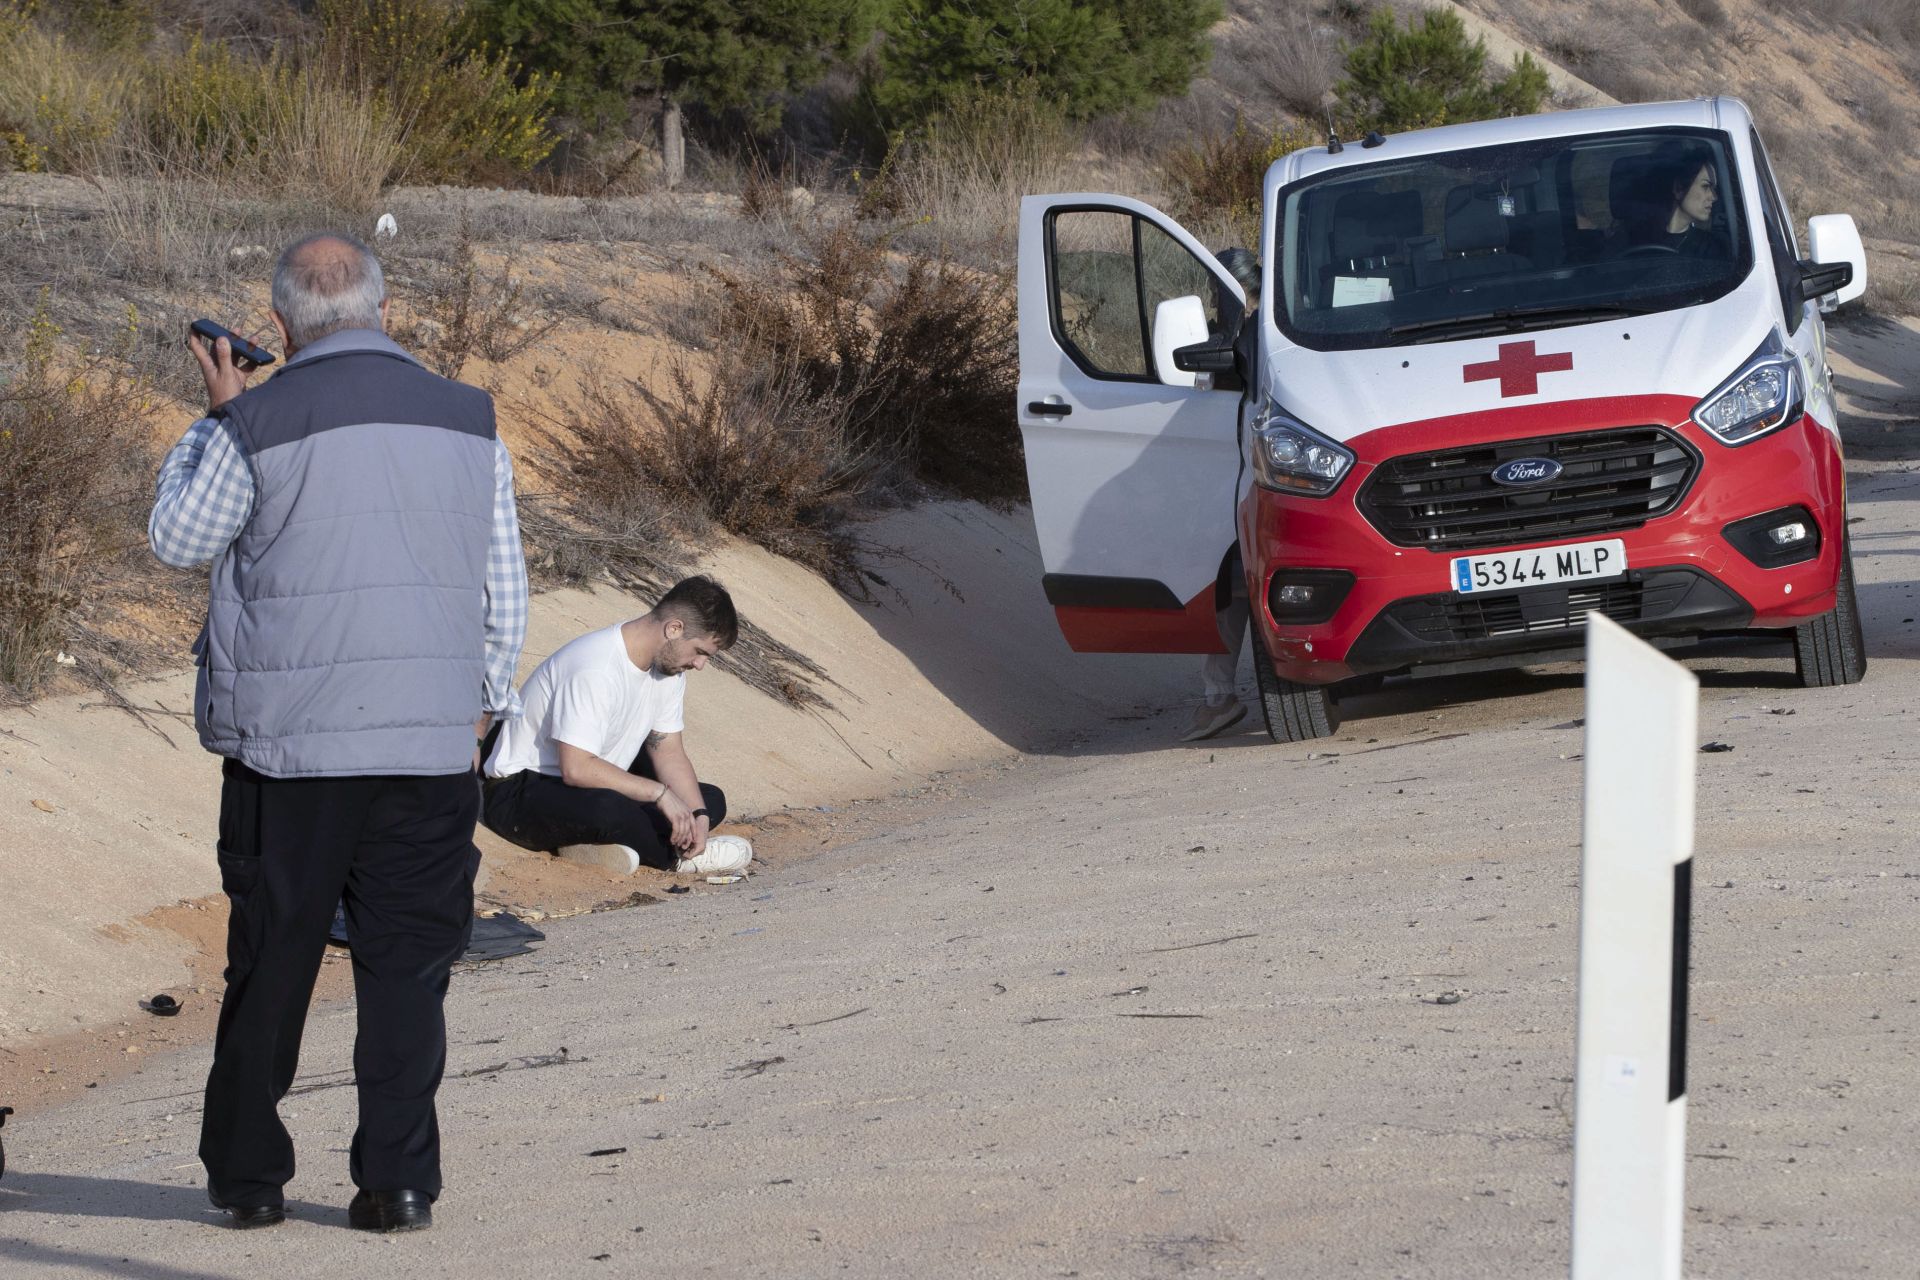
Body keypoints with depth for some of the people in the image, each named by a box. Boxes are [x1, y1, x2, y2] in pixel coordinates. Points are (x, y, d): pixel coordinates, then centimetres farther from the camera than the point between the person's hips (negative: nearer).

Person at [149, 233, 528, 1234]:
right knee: (408, 964, 5)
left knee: (270, 962, 9)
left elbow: (176, 538, 8)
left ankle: (246, 1177, 16)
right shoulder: (468, 420, 4)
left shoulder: (257, 424, -7)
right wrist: (482, 702, 21)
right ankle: (399, 1181, 1)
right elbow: (504, 588, 9)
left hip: (289, 743, -2)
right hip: (430, 740, 2)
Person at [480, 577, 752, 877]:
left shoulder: (668, 662, 1)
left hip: (594, 784, 10)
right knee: (608, 809, -40)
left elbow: (669, 752, 5)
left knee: (711, 800, 2)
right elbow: (576, 769, -34)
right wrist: (659, 792, -30)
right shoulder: (595, 671, -29)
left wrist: (698, 815, -11)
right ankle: (673, 853, -10)